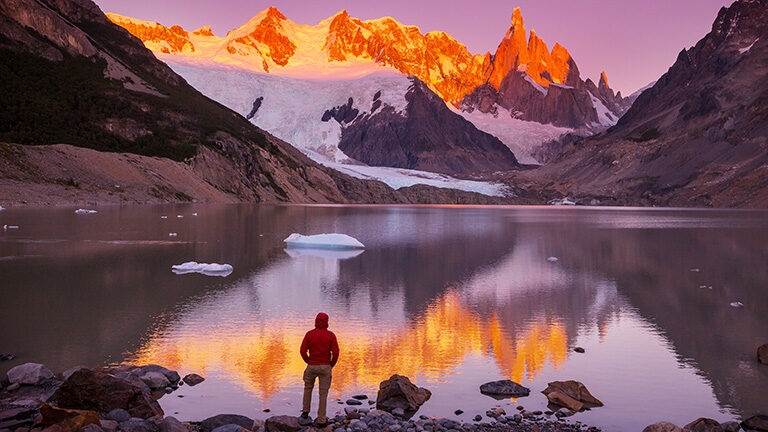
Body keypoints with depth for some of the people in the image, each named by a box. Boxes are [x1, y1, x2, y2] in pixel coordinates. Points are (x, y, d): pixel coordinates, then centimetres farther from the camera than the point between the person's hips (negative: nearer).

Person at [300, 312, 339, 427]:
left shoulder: (309, 334, -3)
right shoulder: (331, 335, -6)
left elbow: (303, 351, -7)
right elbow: (336, 352, -12)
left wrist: (309, 362, 10)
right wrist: (331, 365, 5)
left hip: (312, 366, 1)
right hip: (325, 367, -1)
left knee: (308, 388, 28)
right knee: (323, 394, 7)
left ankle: (305, 412, 29)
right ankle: (321, 420, 8)